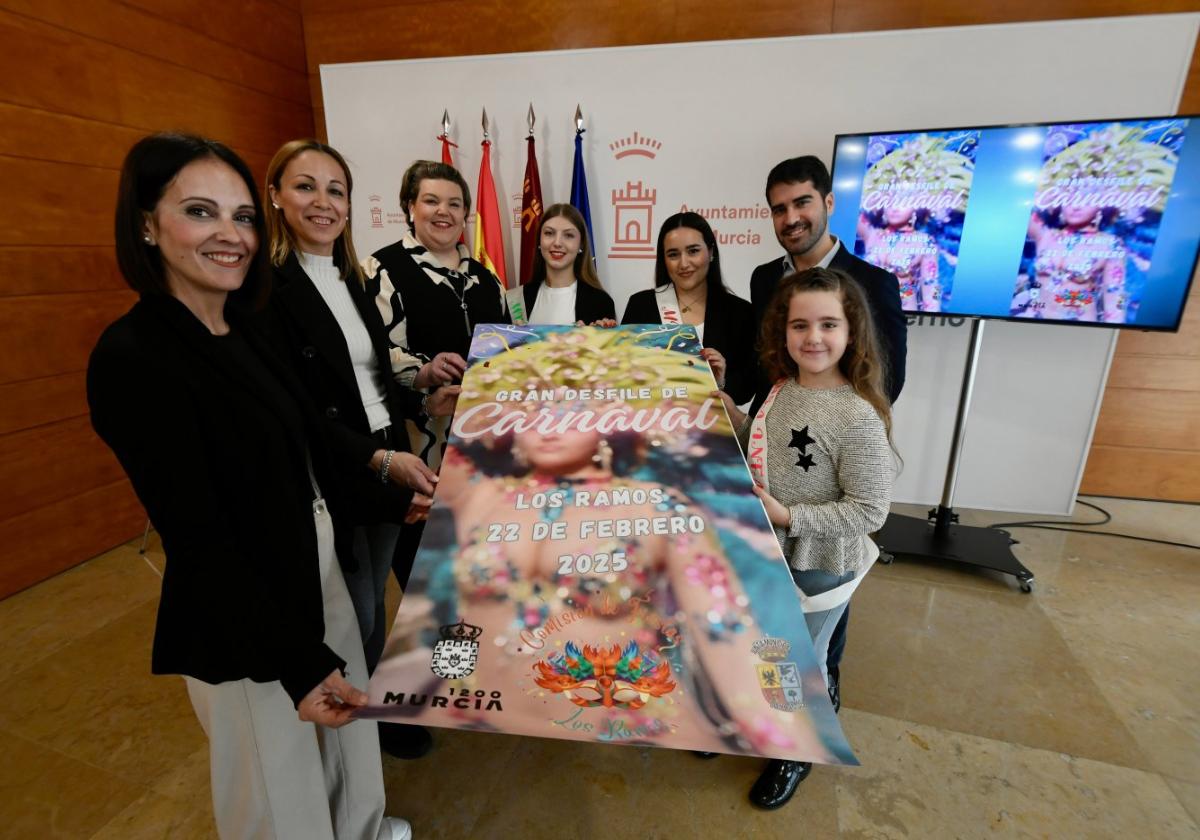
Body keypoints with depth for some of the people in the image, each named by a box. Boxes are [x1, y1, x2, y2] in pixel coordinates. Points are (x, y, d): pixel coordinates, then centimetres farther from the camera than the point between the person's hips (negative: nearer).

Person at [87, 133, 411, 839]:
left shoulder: (245, 331, 3)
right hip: (243, 617, -8)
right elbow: (198, 536, -23)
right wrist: (297, 661, -21)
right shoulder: (132, 358, -21)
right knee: (280, 780, 15)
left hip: (317, 565, 8)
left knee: (352, 716, 27)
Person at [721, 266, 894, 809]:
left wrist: (788, 517, -27)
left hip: (817, 567, -6)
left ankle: (798, 753, 49)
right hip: (767, 553, 6)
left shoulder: (859, 416, -27)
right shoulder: (782, 387, -5)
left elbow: (870, 511, -22)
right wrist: (725, 405, -2)